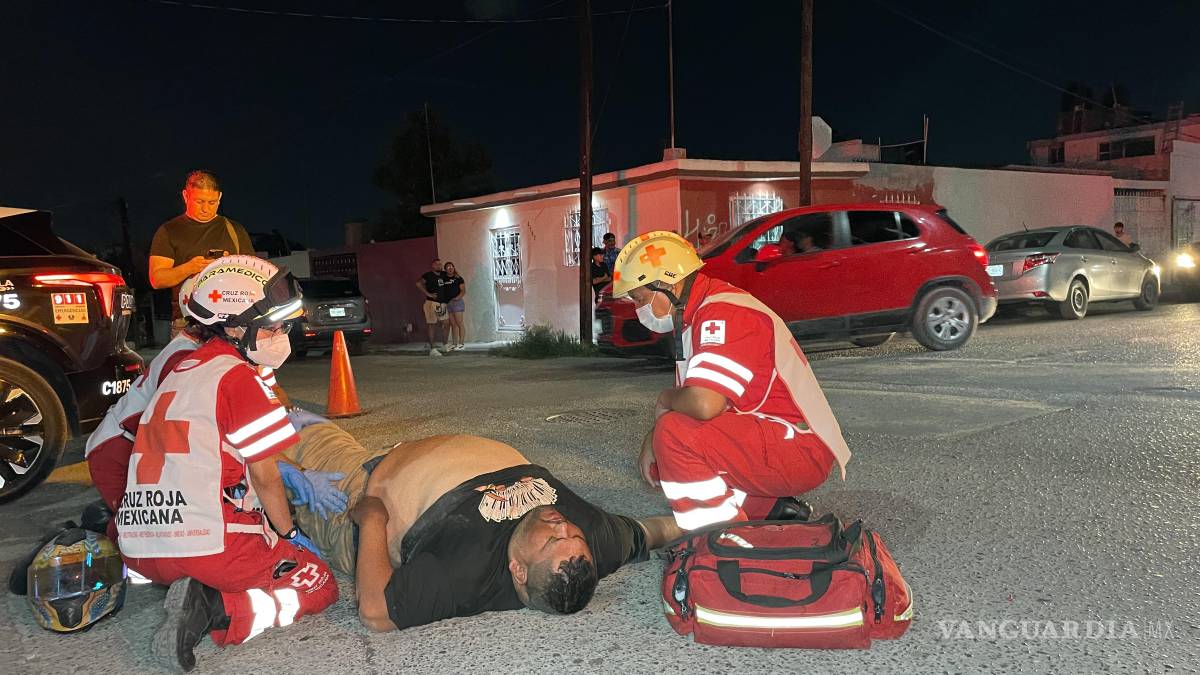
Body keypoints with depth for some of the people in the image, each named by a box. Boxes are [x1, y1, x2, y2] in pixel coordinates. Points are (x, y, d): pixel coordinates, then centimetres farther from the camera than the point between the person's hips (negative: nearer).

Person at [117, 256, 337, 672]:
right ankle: (215, 609, -17)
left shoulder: (179, 371, 16)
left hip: (140, 547, 8)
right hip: (206, 543, -8)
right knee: (318, 585, 4)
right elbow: (264, 477, -5)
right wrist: (291, 534, 10)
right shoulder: (237, 376, -9)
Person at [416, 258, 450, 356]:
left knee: (446, 324, 6)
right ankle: (432, 349, -2)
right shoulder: (428, 275, -7)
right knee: (432, 326, -3)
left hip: (442, 303, 6)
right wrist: (428, 294, -18)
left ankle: (445, 344, 24)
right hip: (432, 303, -6)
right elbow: (418, 284, -17)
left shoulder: (443, 275, 11)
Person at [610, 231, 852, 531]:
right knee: (663, 463, 11)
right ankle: (770, 510, 12)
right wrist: (653, 438, 2)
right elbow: (692, 400, 19)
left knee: (675, 434, -25)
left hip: (802, 450, -11)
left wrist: (665, 399, -11)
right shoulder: (695, 316, 12)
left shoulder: (723, 312, -20)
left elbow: (704, 404, -33)